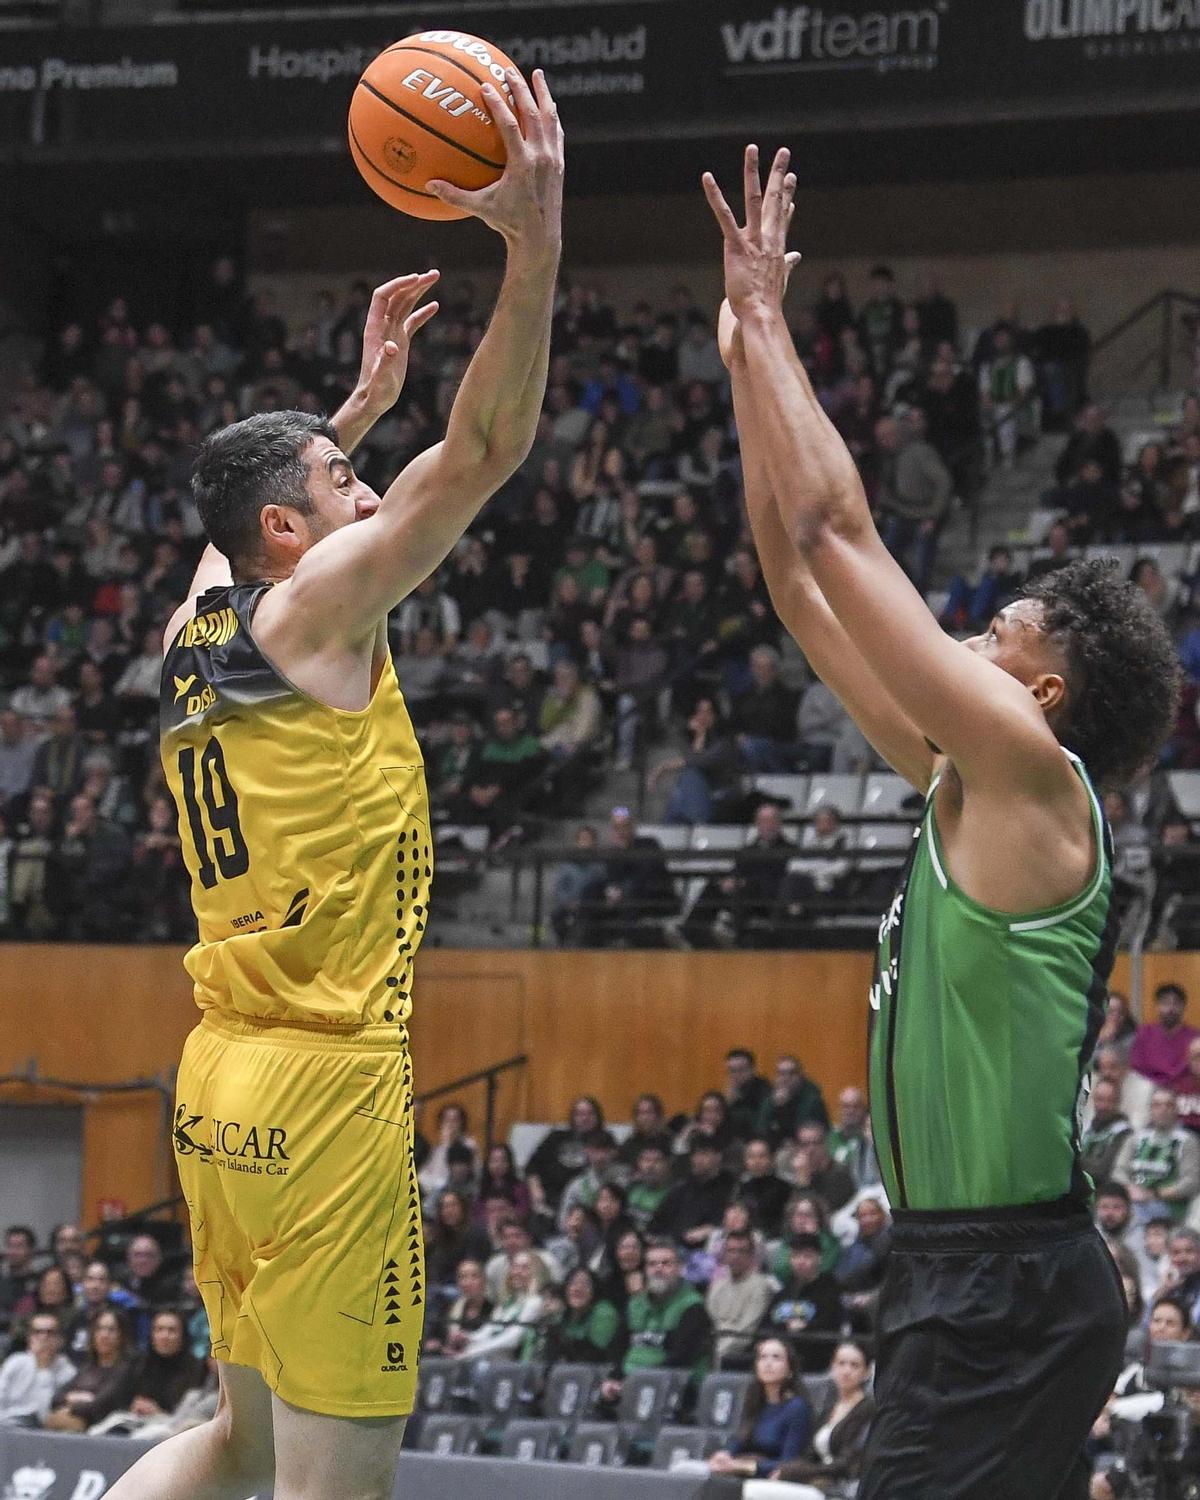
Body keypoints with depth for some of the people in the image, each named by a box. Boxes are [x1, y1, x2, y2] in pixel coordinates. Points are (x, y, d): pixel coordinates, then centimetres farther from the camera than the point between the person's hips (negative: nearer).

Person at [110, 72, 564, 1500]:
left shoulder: (194, 625, 11)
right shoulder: (315, 610, -9)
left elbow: (247, 510, 35)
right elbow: (485, 449, -14)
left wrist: (365, 398, 38)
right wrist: (533, 241, -15)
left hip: (222, 1085, 9)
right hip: (325, 1084, -9)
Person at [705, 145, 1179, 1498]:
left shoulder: (1031, 774, -11)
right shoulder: (966, 781, 14)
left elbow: (837, 532, -13)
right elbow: (806, 586, 17)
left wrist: (764, 321, -4)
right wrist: (746, 359, 15)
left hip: (1004, 1285, -10)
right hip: (967, 1271, 10)